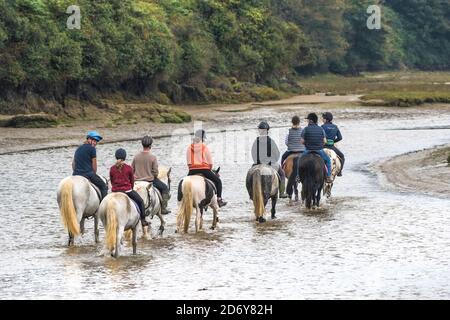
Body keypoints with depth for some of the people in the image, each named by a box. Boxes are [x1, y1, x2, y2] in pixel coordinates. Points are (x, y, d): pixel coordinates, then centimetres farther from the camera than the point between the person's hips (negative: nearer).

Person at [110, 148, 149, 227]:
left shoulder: (112, 169, -1)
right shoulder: (129, 168, -8)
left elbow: (112, 181, 8)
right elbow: (132, 181, 3)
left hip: (115, 191, 2)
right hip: (127, 190, -2)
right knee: (140, 201, 17)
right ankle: (143, 220, 15)